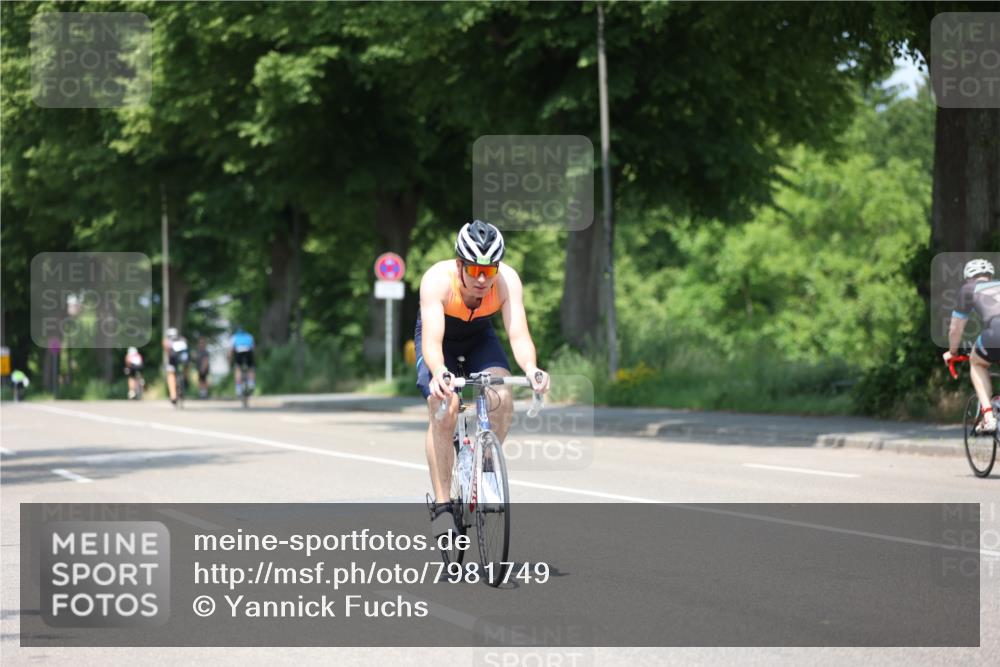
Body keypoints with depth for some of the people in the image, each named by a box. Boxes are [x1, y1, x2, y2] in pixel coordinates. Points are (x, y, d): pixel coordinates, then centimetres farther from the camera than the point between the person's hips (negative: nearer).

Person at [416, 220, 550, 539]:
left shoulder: (508, 280, -30)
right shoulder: (437, 280, -36)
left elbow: (519, 335, -37)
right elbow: (432, 341, -44)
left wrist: (530, 369, -58)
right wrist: (438, 373, -65)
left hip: (480, 336, 2)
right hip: (442, 339, -2)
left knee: (503, 399, -24)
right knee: (443, 409, -25)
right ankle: (441, 504, -17)